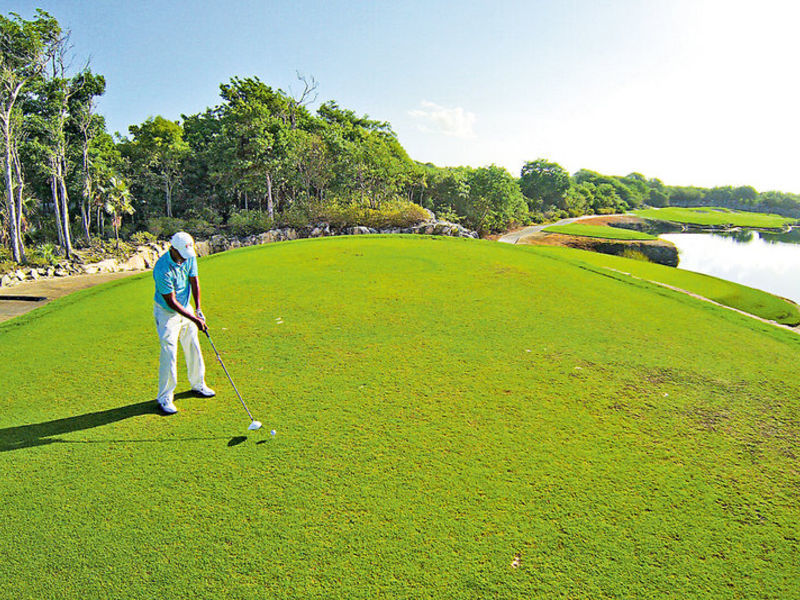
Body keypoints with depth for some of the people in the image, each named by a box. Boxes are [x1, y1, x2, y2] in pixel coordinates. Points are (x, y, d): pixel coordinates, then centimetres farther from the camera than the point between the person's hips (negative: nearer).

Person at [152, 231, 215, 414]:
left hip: (186, 308, 6)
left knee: (193, 348, 13)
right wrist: (194, 319, -23)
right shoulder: (162, 269, -29)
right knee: (169, 353, -8)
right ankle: (165, 397, 4)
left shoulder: (190, 257, -9)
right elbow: (171, 302, -24)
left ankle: (198, 384, 31)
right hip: (166, 312, -6)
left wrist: (198, 308, -5)